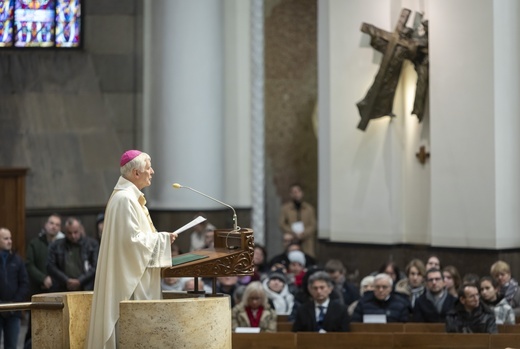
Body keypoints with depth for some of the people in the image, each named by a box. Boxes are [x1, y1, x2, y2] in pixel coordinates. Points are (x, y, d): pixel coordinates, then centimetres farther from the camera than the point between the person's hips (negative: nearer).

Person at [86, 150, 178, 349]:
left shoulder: (129, 196, 15)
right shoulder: (125, 199, -17)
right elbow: (133, 238, -22)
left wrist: (159, 239, 13)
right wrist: (162, 239, -12)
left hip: (134, 274, 11)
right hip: (129, 275, -11)